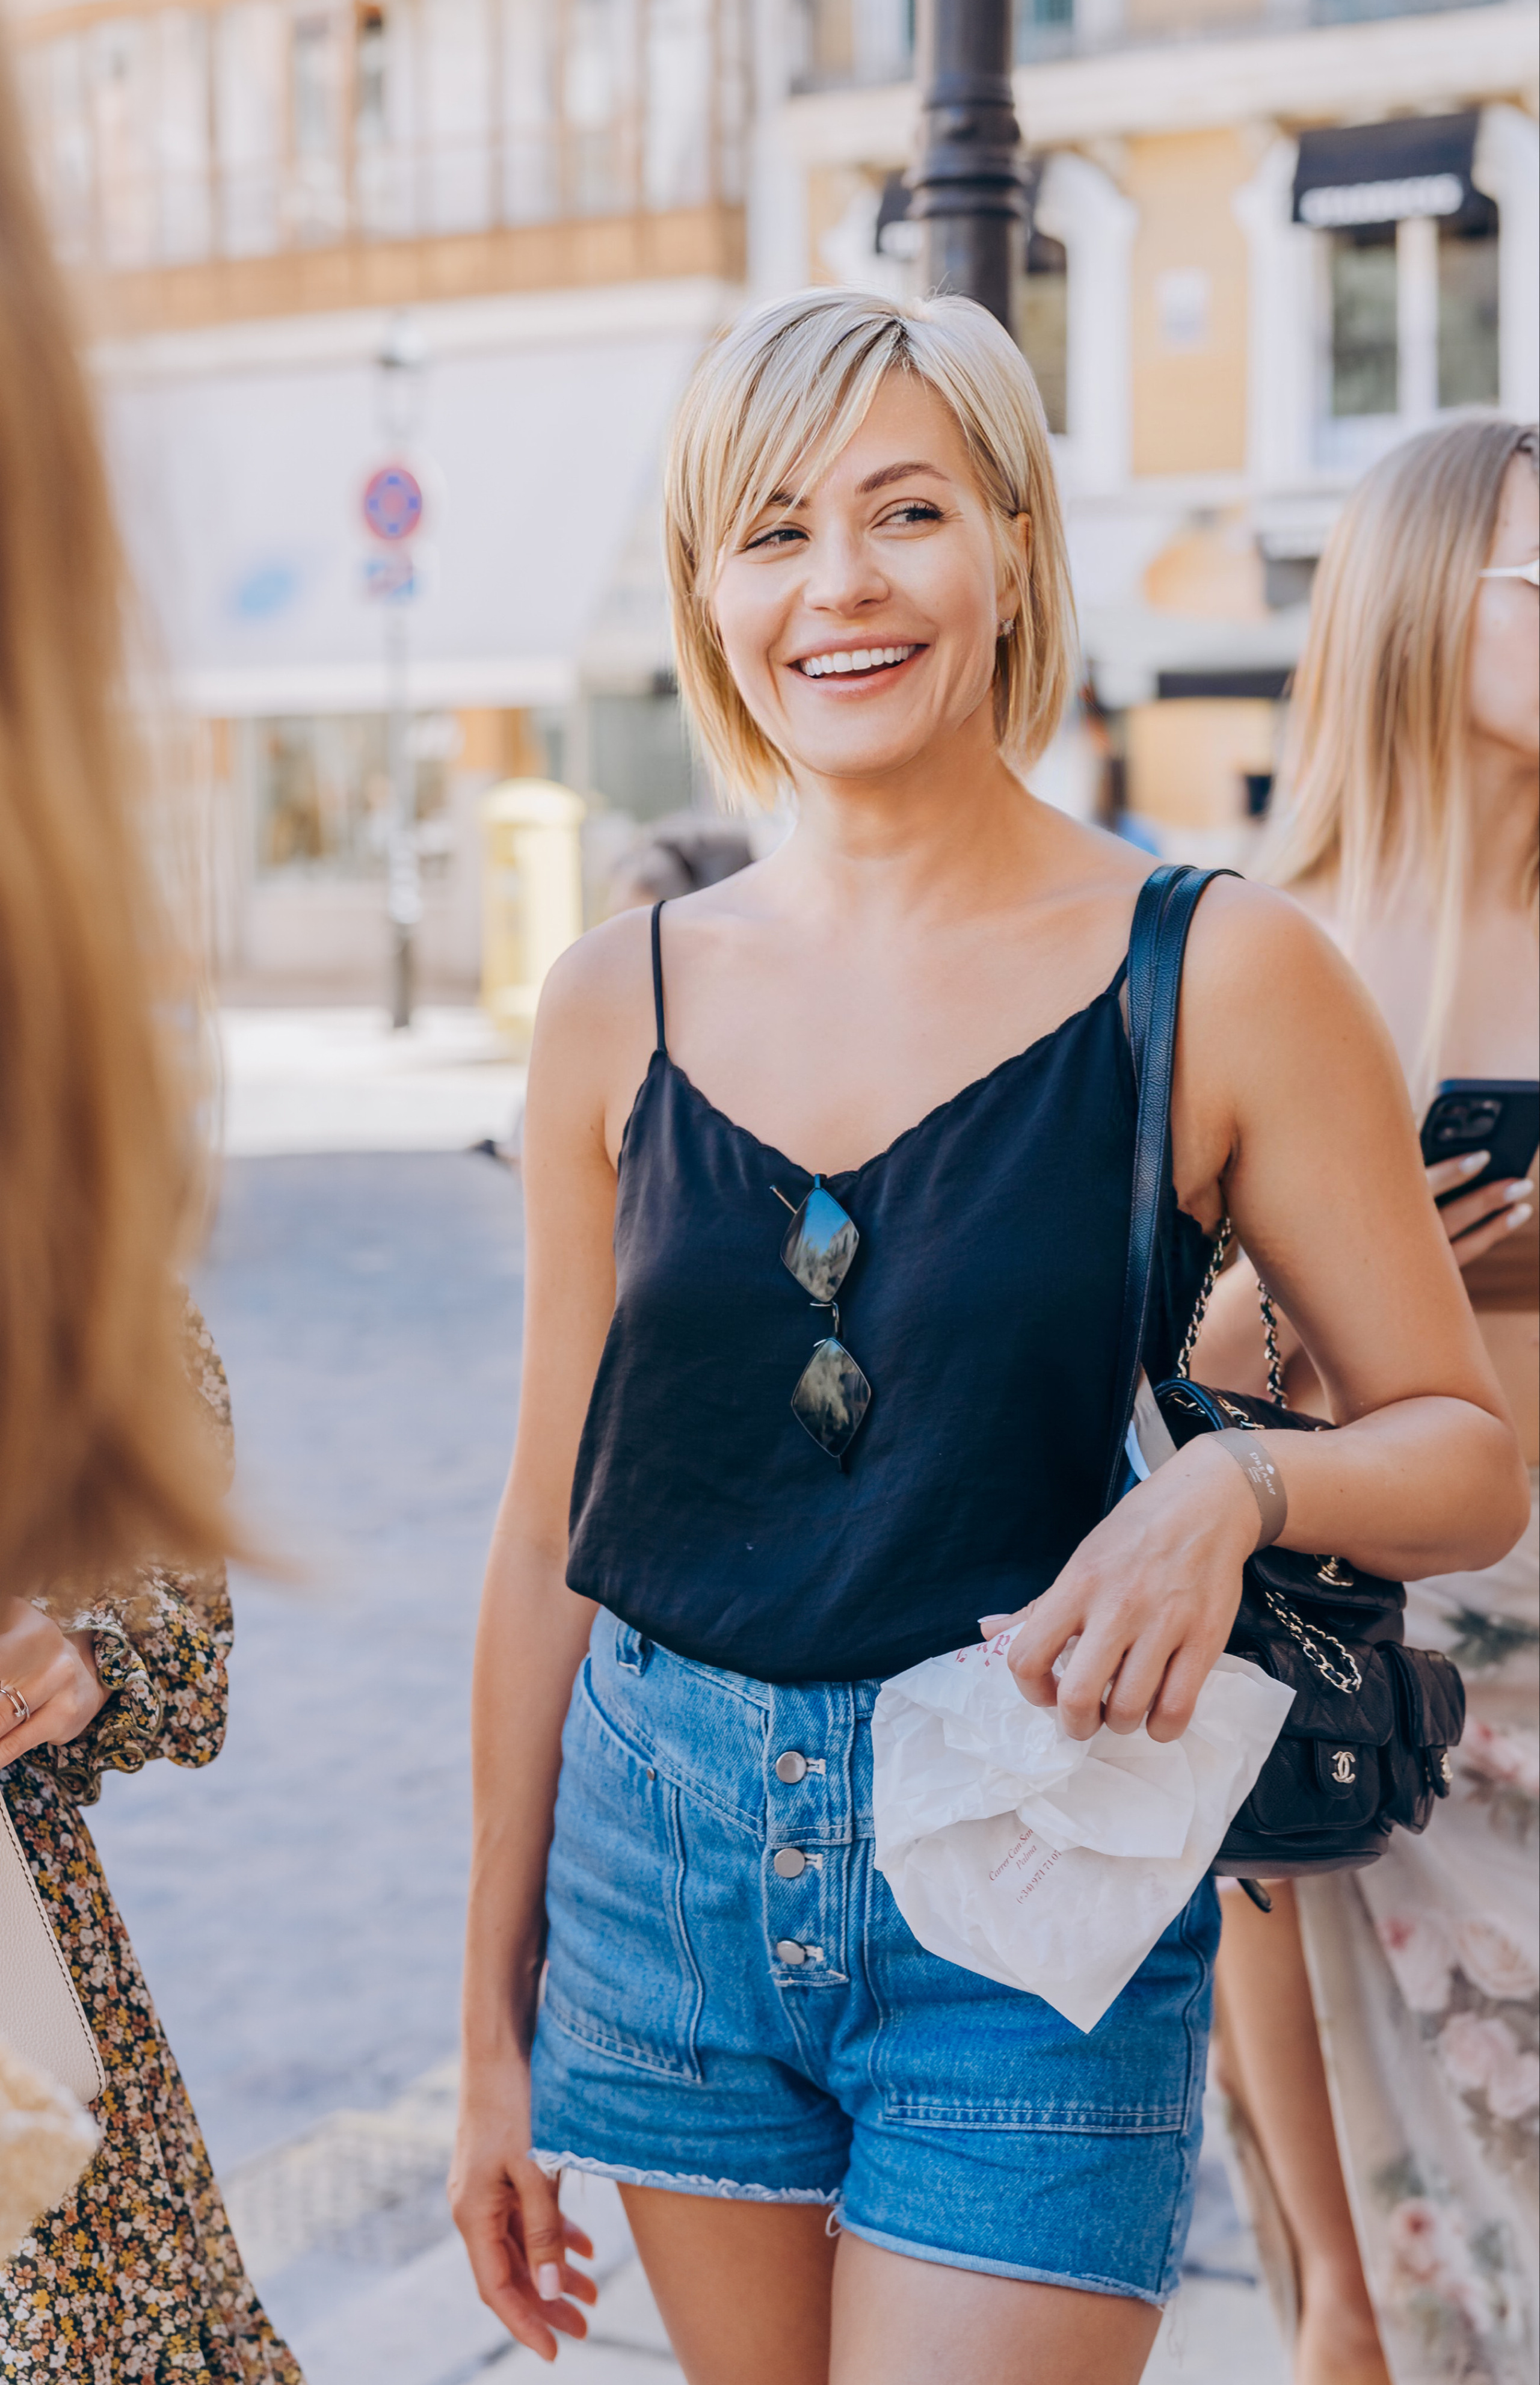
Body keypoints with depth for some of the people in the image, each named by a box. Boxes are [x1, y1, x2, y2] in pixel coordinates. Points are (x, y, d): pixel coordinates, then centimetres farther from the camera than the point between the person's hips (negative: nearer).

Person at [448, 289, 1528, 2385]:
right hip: (668, 1863, 4)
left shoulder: (1215, 975, -7)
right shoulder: (624, 1004, 2)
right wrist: (498, 2026, 11)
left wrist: (1231, 1482, -23)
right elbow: (555, 1534, 7)